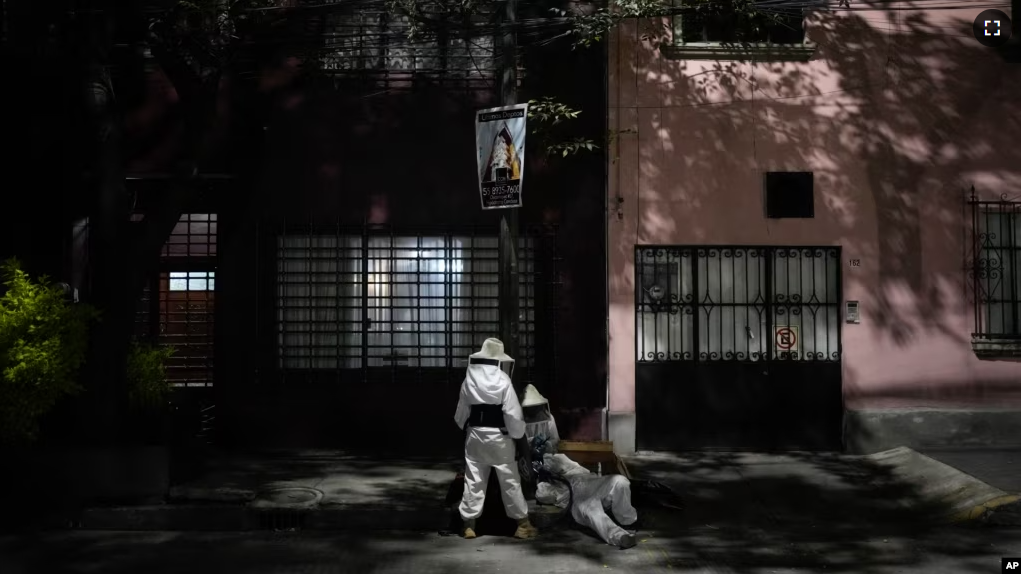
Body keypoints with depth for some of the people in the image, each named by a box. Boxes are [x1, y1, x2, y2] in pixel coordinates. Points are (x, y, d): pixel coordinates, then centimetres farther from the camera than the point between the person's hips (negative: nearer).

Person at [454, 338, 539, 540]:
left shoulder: (469, 380, 0)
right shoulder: (503, 380, -12)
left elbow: (461, 413, 7)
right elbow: (512, 413, -14)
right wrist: (518, 433, 1)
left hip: (475, 435, 3)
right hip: (499, 437, -3)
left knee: (473, 480, 9)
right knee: (510, 480, 6)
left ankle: (469, 524, 11)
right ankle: (523, 523, 12)